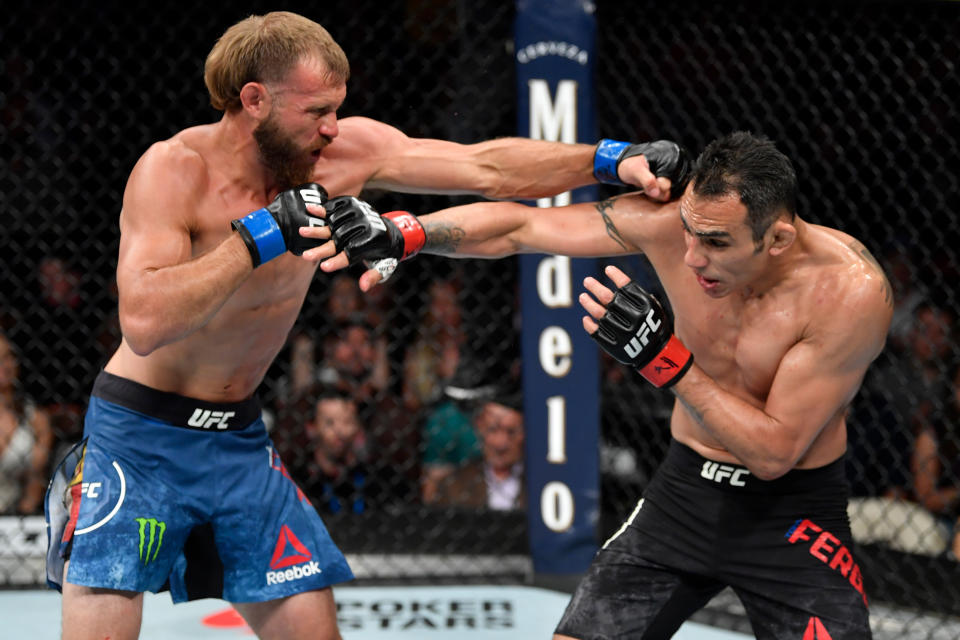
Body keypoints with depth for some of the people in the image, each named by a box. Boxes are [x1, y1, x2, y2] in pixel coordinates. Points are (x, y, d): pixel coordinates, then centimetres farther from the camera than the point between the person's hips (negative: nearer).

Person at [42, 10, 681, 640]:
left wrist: (610, 160, -10)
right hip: (142, 440, -6)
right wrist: (261, 236, -30)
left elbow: (487, 168, -1)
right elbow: (144, 322, -32)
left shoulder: (344, 153, -6)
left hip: (239, 438, 6)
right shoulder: (175, 170, -20)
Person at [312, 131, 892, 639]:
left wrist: (666, 360, -31)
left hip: (793, 510, -3)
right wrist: (402, 235, -20)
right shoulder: (670, 221, -16)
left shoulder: (854, 292, -27)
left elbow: (775, 452, -24)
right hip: (687, 492, 4)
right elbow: (517, 227, -6)